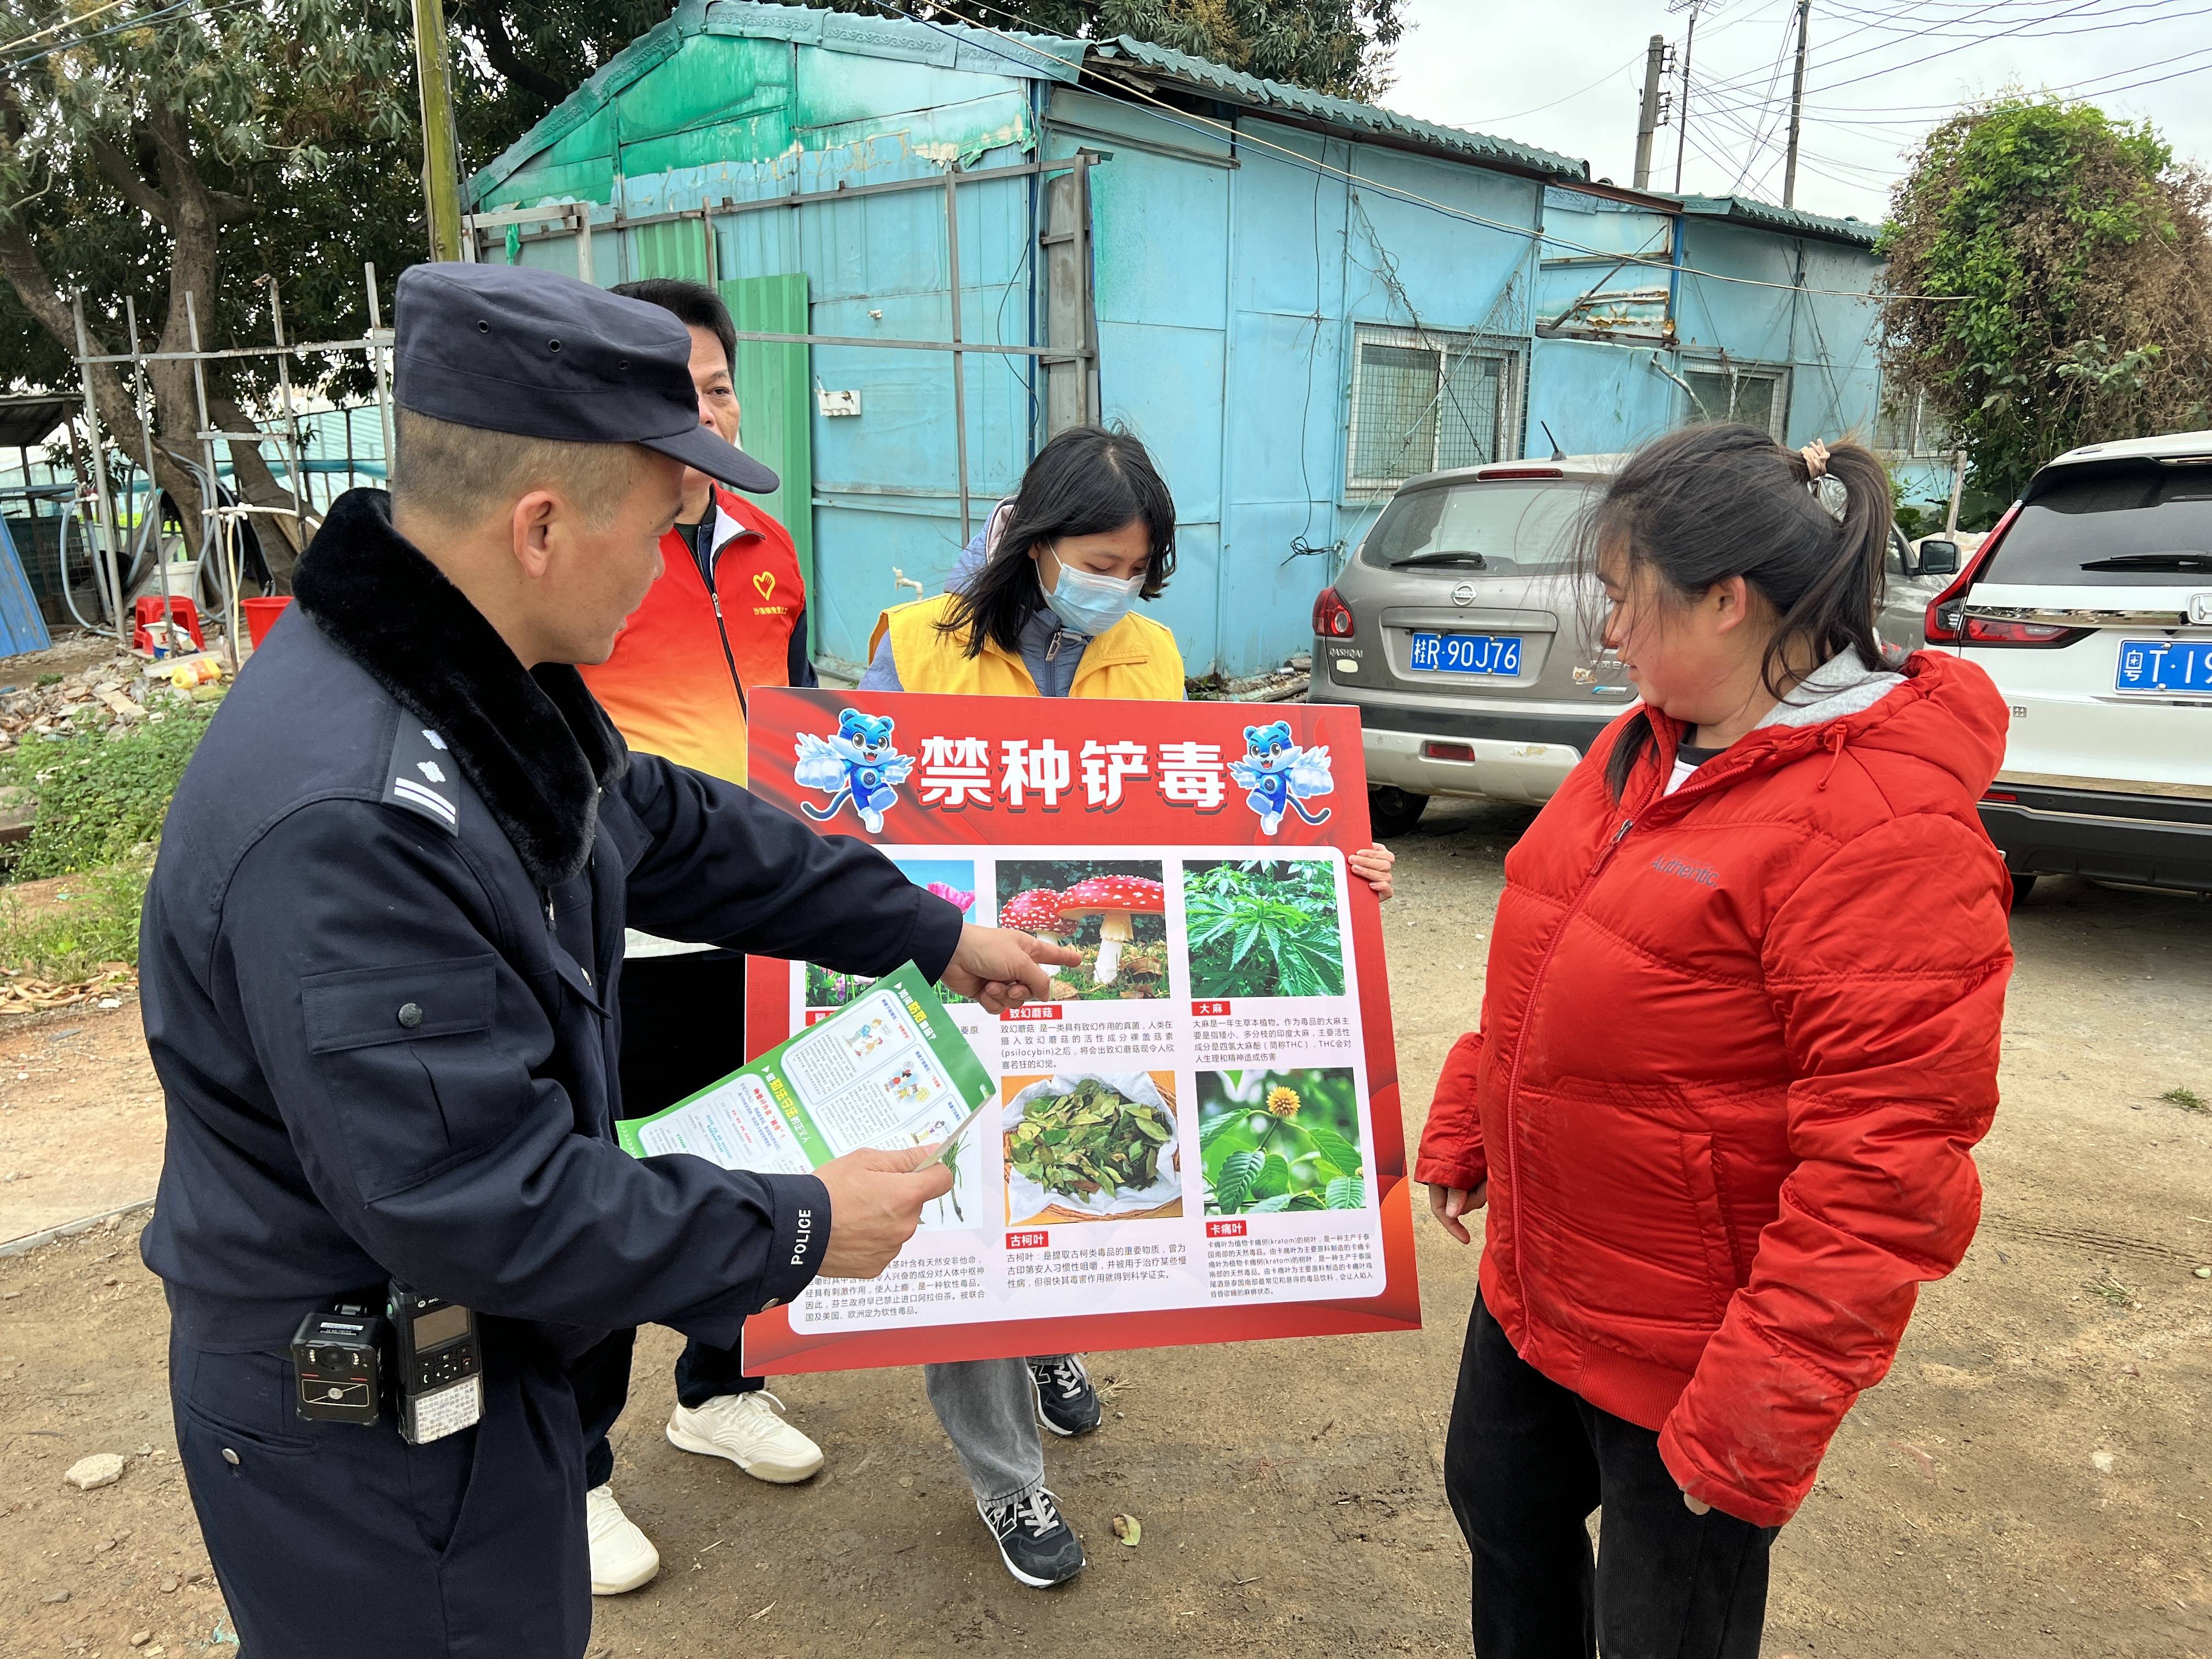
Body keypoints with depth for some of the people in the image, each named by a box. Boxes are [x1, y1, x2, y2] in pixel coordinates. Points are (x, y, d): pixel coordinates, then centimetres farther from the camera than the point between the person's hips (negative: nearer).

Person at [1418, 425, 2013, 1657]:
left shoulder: (1886, 830, -25)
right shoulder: (1653, 745, 2)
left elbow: (1884, 1162, -26)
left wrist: (1759, 1411, -23)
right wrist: (1466, 1131, 17)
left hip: (1682, 1342, -7)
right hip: (1537, 1273, 8)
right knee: (1501, 1507, 26)